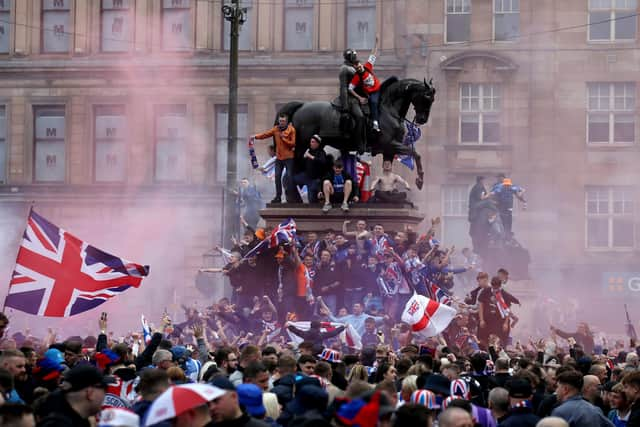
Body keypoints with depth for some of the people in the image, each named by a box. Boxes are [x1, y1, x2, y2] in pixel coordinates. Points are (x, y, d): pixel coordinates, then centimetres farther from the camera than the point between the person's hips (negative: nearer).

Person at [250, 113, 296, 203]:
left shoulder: (291, 130, -4)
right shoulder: (276, 129, 6)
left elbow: (293, 143, -8)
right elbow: (265, 134, -1)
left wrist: (283, 138, -14)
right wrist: (255, 137, -12)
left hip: (288, 157, -4)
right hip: (279, 157, 4)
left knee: (289, 176, -7)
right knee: (277, 176, 3)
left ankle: (290, 196, 0)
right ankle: (278, 197, 10)